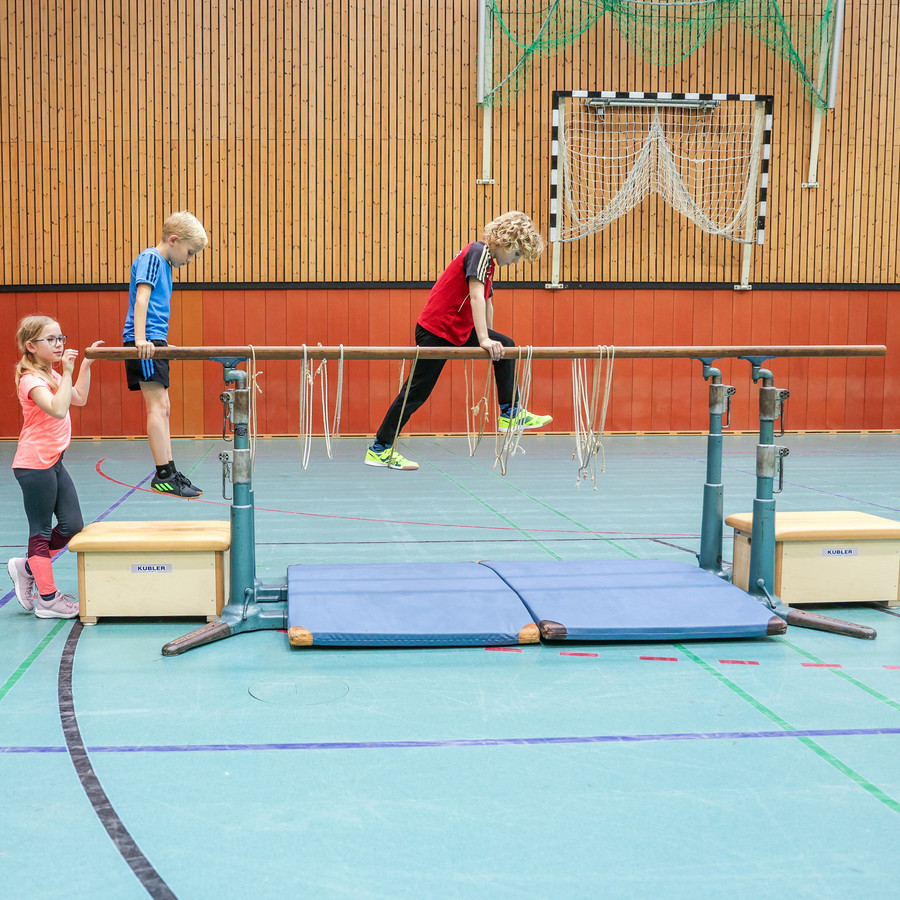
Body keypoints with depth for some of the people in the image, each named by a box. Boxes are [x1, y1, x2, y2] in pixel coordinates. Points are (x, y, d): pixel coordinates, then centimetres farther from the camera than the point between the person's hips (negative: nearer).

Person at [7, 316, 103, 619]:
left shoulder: (51, 375, 12)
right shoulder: (32, 379, -17)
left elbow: (79, 399, 22)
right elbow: (58, 409, -32)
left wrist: (86, 363, 16)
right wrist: (67, 372, -30)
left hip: (53, 462, 9)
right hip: (34, 465, -9)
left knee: (73, 525, 8)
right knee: (42, 531, 0)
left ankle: (27, 567, 25)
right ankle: (48, 600, 9)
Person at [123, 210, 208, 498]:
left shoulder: (164, 265, 21)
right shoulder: (150, 258, -7)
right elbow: (141, 299, -18)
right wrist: (140, 339, -28)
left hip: (154, 342, 10)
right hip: (145, 343, -10)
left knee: (162, 409, 10)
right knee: (157, 407, -12)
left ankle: (169, 473, 13)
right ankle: (163, 476, -14)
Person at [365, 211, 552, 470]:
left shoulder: (487, 259, 13)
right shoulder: (479, 251, -16)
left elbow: (486, 302, 21)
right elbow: (476, 295, -27)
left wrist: (489, 339, 27)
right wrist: (484, 340, -33)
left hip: (459, 331, 9)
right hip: (436, 331, -9)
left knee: (506, 347, 7)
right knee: (417, 390, -5)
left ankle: (509, 414, 11)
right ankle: (379, 449, 3)